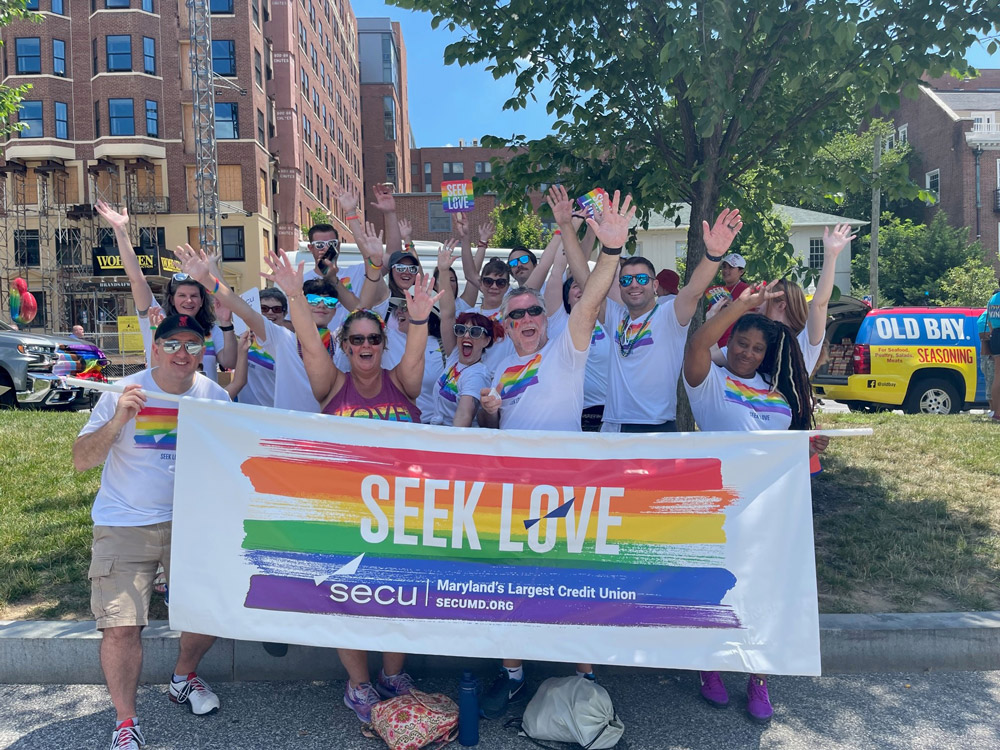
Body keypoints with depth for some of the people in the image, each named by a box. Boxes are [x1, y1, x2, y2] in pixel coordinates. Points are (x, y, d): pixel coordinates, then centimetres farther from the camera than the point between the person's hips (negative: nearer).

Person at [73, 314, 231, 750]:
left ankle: (183, 679, 31)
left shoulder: (214, 395, 0)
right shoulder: (124, 394, -7)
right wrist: (117, 421, -24)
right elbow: (81, 461, -10)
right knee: (120, 627, -11)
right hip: (124, 524, -2)